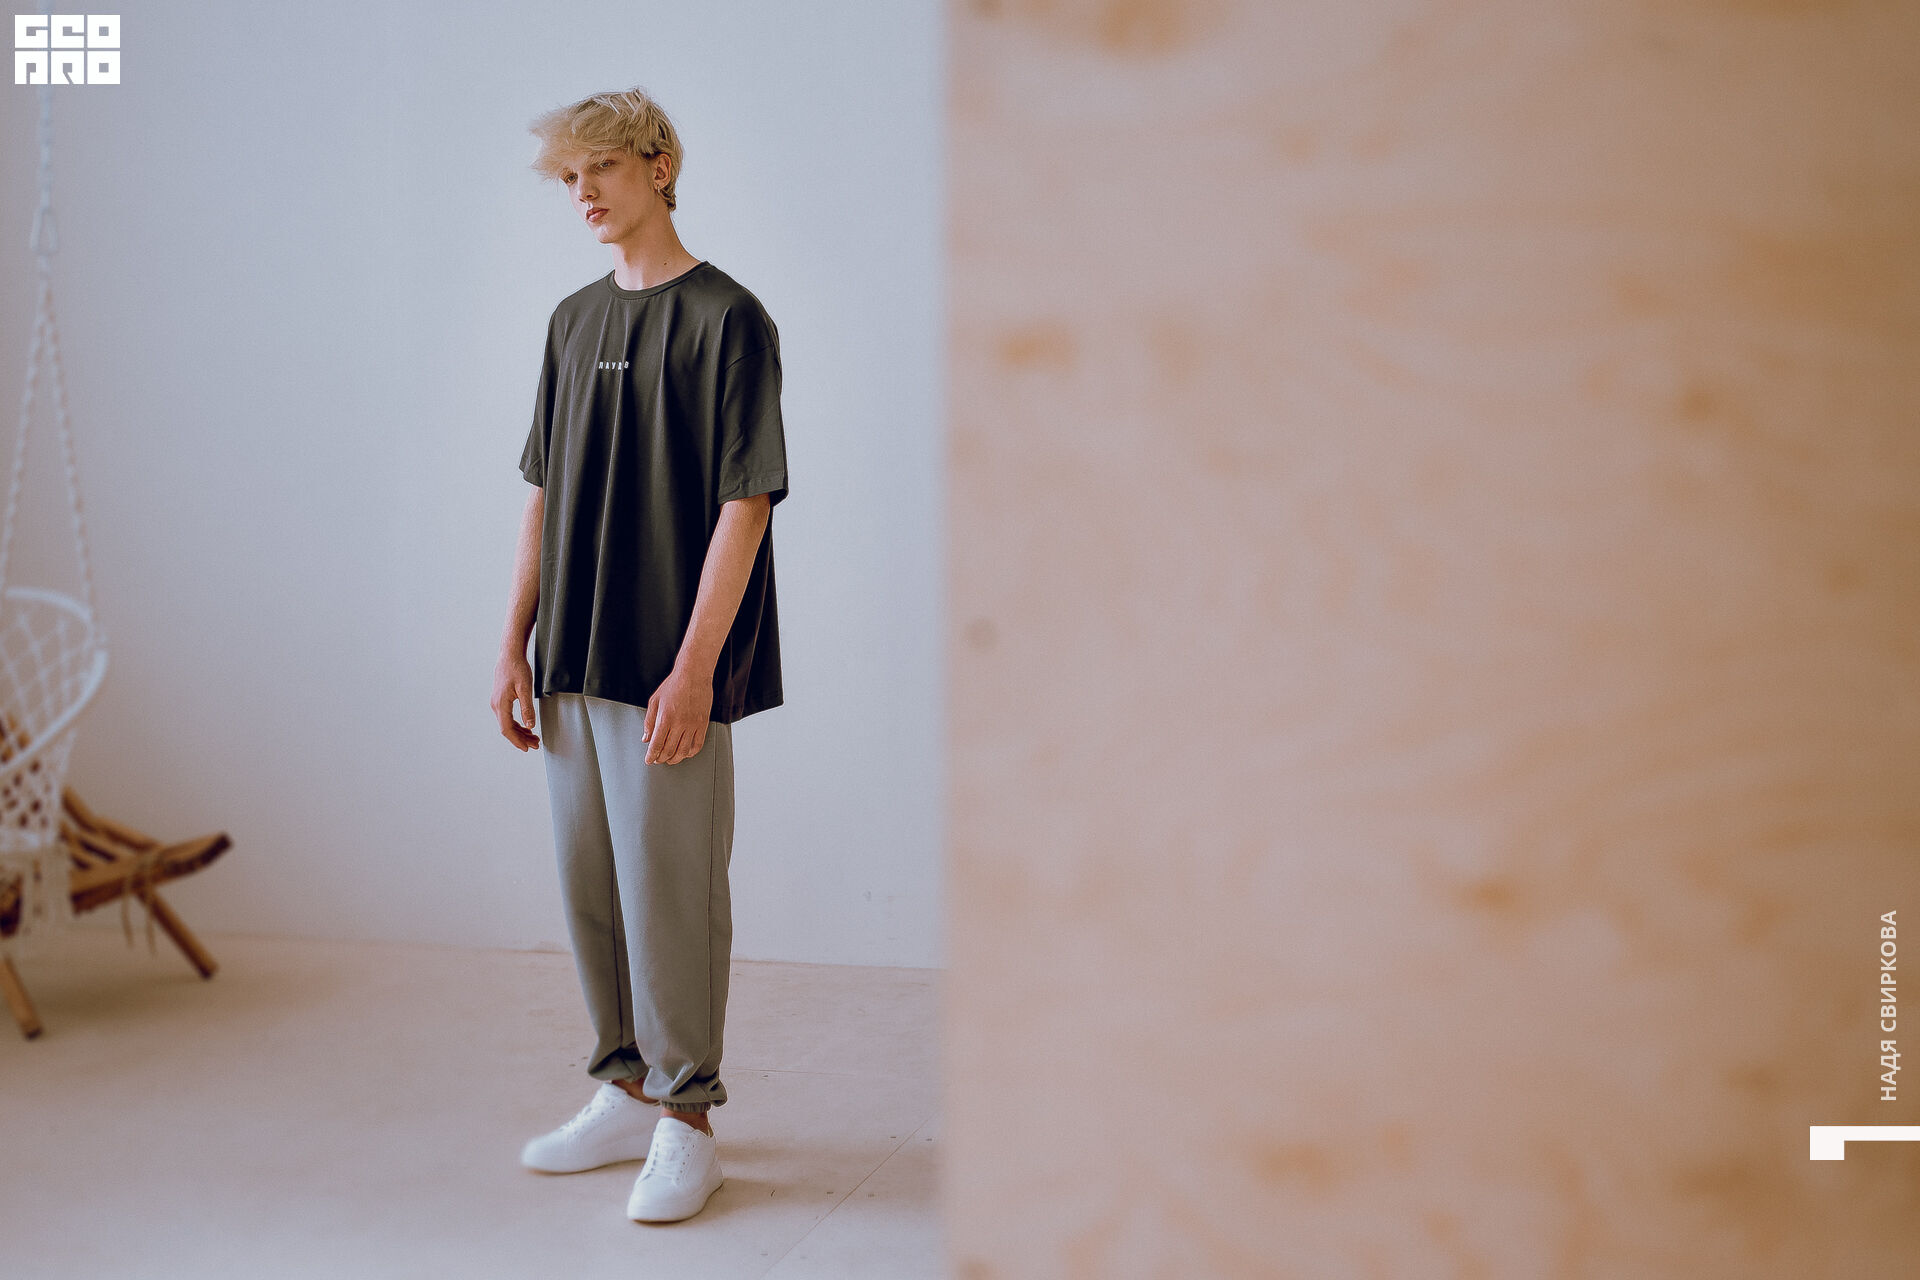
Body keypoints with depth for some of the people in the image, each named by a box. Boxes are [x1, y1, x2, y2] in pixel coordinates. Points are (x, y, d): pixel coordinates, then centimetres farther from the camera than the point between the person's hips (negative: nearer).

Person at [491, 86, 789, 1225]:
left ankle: (688, 1123, 11)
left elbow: (745, 503, -13)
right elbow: (545, 494, 17)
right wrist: (516, 646, 11)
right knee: (590, 885, 12)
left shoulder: (727, 318, -8)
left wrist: (694, 668, -18)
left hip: (668, 671, -7)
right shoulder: (574, 321, 14)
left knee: (670, 893, -2)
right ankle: (626, 1095, 27)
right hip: (574, 662, 7)